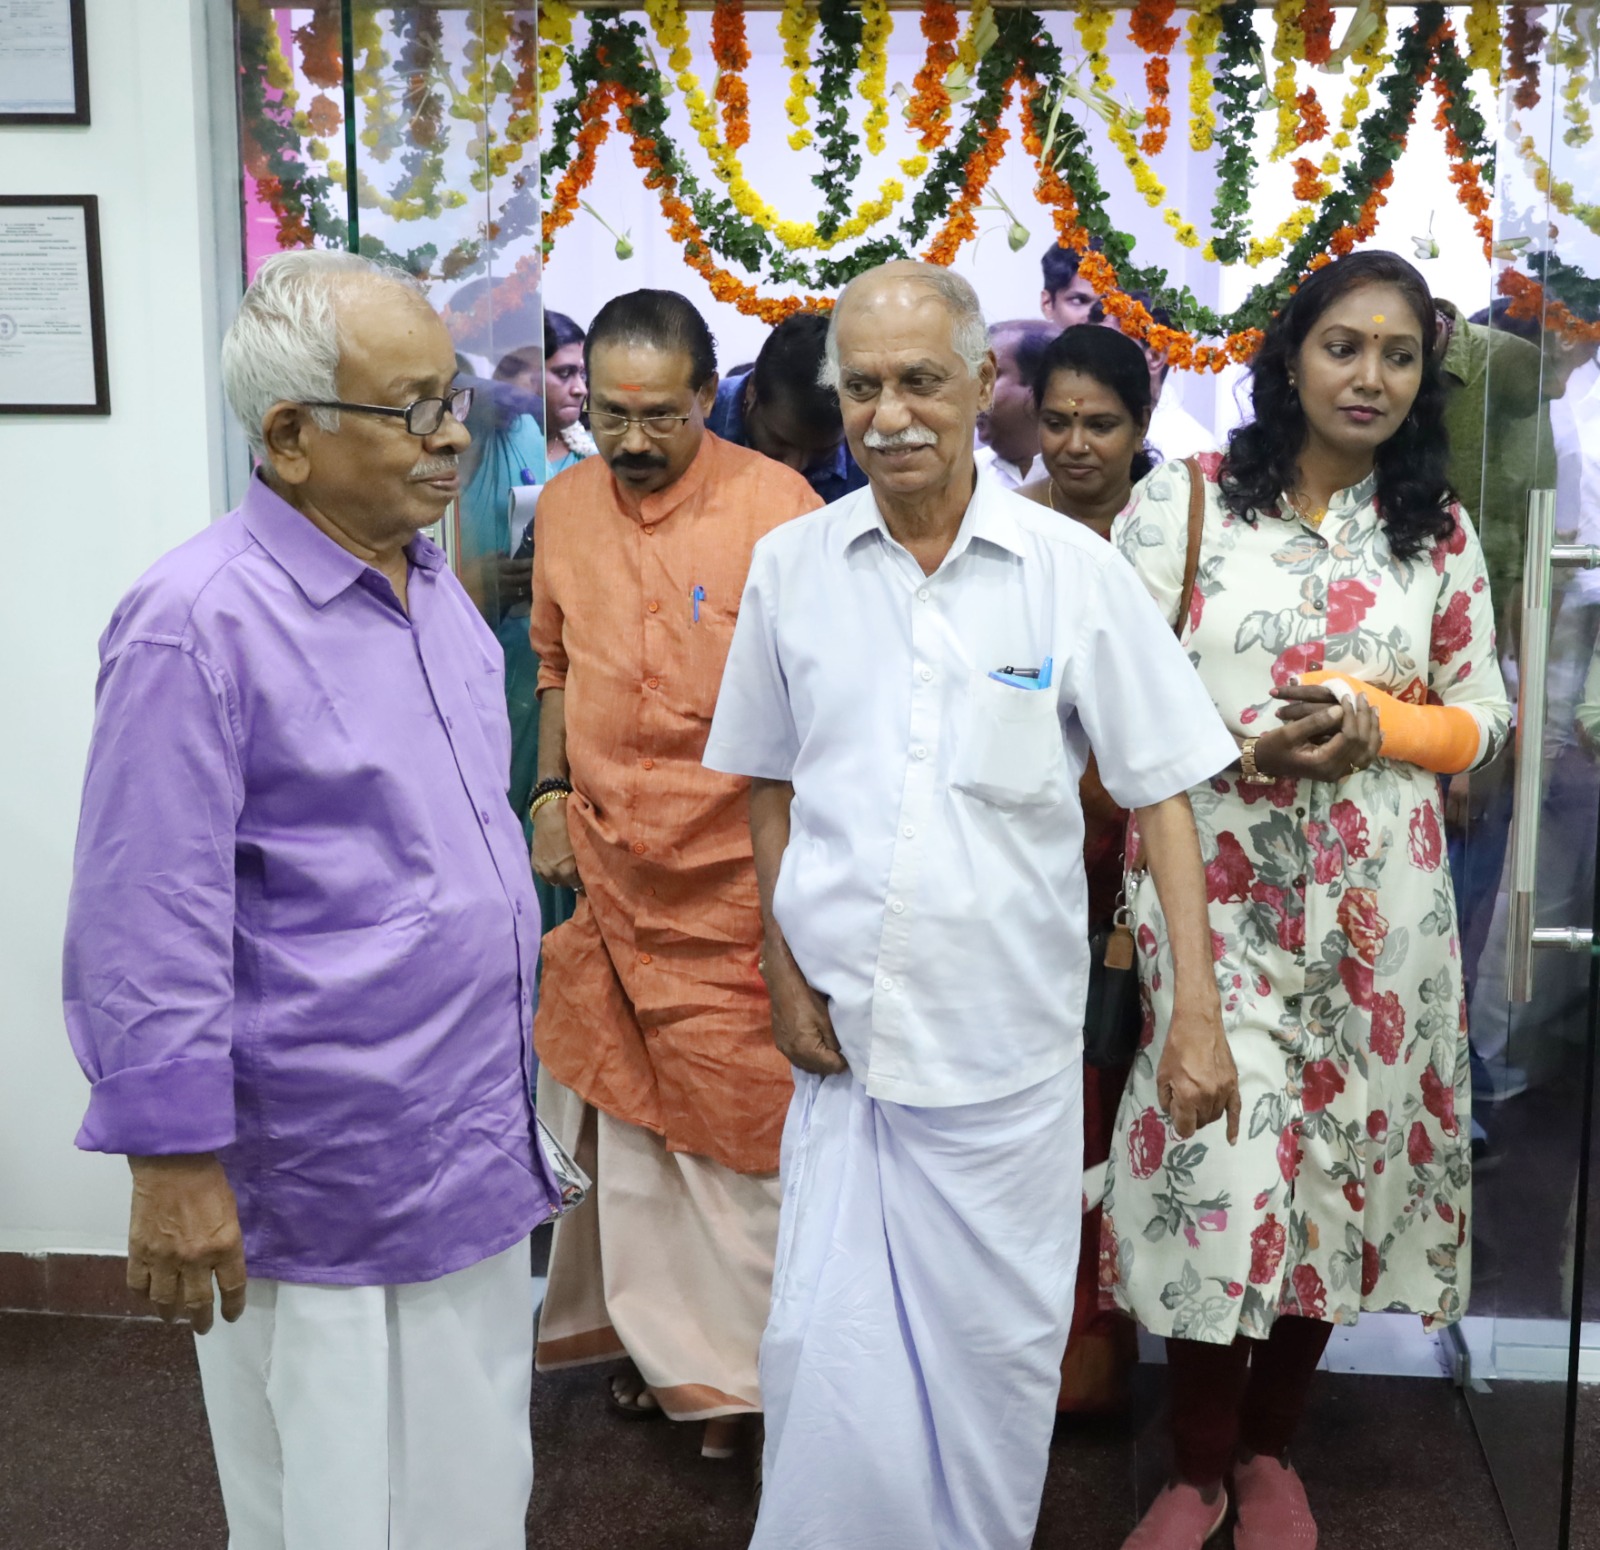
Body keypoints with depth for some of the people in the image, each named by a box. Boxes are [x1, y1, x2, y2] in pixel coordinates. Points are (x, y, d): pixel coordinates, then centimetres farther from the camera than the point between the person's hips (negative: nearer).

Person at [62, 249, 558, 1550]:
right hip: (324, 1190, -7)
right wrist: (176, 1164, -16)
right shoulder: (201, 622, -18)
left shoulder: (435, 588, 8)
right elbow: (146, 924, -18)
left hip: (475, 1155, 8)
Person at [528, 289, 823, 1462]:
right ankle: (661, 1336, 35)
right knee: (620, 1108, 16)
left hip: (732, 879, -6)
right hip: (605, 870, 6)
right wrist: (552, 795, 10)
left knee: (737, 1122, 3)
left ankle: (745, 1364, 21)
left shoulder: (775, 506, -12)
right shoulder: (564, 506, 6)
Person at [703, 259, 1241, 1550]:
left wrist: (1198, 1012, -6)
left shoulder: (1074, 569, -5)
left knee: (1000, 1348, 12)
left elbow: (1161, 792, -1)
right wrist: (785, 974, 3)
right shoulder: (791, 566, 1)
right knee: (829, 1350, 3)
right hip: (845, 1034, 1)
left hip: (1009, 1041, -1)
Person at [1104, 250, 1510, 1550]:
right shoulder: (1184, 499, 0)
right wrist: (1245, 744, -18)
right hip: (1216, 885, -3)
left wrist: (1379, 728, -11)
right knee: (1220, 1159, -7)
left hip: (1376, 897, 3)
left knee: (1339, 1150, 8)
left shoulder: (1440, 530, 7)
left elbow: (1482, 715, 9)